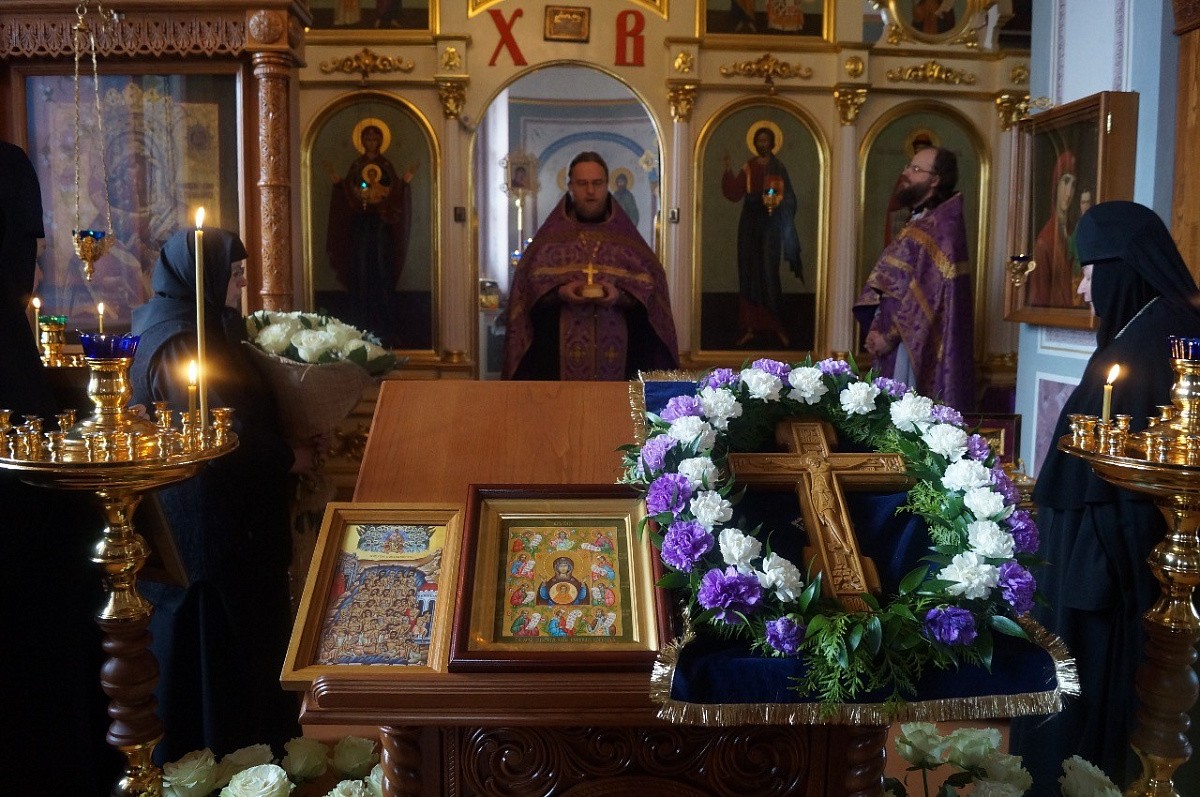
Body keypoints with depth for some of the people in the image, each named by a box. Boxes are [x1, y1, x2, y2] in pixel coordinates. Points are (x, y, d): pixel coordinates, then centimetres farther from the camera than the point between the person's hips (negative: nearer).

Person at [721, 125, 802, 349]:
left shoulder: (777, 168, -1)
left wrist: (776, 201, -23)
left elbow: (787, 198, -3)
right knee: (748, 275, 3)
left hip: (770, 226, -4)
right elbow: (734, 194, 2)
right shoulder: (749, 167, 9)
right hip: (749, 224, 4)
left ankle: (778, 326, 1)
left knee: (769, 274, -8)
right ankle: (750, 328, 6)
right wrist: (728, 170, -5)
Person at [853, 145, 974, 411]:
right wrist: (877, 329, 2)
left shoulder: (942, 226, -12)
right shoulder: (917, 224, 18)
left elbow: (925, 292, -20)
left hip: (915, 347, -9)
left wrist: (887, 334, -16)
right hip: (897, 345, 9)